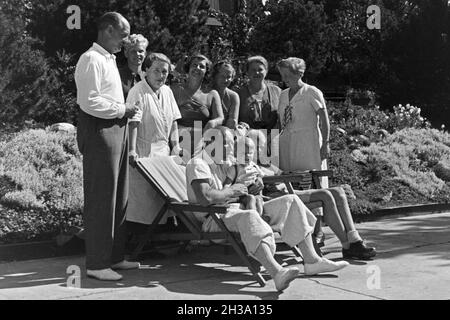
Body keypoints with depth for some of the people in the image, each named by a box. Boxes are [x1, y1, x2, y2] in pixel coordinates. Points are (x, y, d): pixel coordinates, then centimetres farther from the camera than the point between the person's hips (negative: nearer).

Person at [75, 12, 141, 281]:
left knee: (119, 197, 13)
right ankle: (97, 264, 2)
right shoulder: (92, 60, -11)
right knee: (101, 199, -5)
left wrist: (126, 111, 9)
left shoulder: (109, 60, 19)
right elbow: (90, 102, -20)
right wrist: (123, 110, -14)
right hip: (99, 131, -10)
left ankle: (114, 256, 23)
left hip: (117, 129, 10)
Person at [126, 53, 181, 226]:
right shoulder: (138, 92, -11)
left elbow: (173, 121, 16)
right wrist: (132, 150, -27)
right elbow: (133, 122, -19)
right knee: (143, 192, -6)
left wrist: (175, 145, 8)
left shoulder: (167, 91, 12)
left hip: (163, 150, 7)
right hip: (144, 151, -7)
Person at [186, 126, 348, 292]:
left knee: (290, 201, -2)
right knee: (249, 216, -43)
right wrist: (232, 191, -13)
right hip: (215, 219, -9)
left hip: (238, 210, 9)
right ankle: (277, 273, -58)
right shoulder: (198, 164, -8)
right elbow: (205, 197, -24)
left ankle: (312, 261, -10)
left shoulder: (225, 163, 23)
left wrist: (249, 191, 2)